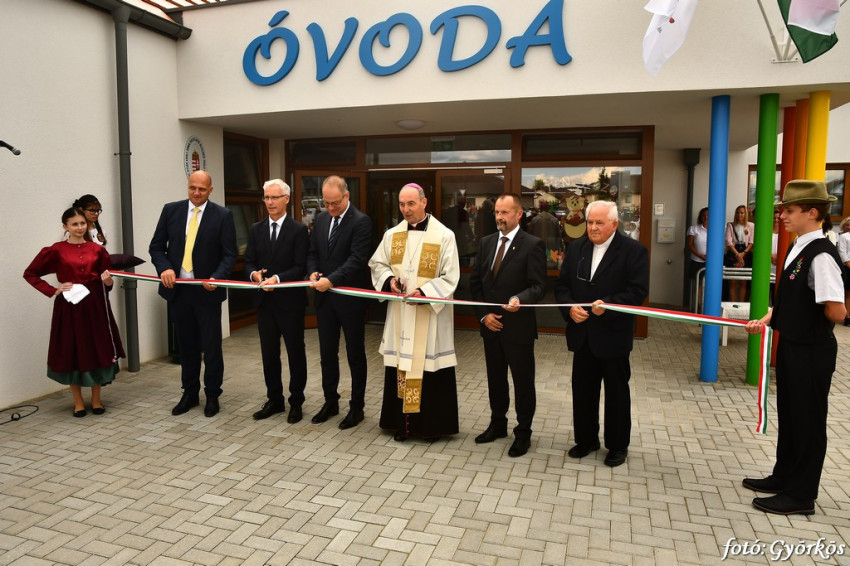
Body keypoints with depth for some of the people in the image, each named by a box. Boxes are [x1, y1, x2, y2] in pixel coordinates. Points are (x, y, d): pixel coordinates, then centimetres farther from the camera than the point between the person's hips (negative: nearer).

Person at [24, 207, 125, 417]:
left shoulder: (97, 250, 5)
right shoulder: (56, 250, -2)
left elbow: (107, 282, 13)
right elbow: (30, 273, 5)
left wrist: (108, 281, -10)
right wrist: (52, 290, -4)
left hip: (95, 306, 2)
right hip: (69, 307, -2)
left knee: (98, 351, 5)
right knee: (72, 353, 5)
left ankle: (96, 400, 19)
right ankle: (78, 402, 18)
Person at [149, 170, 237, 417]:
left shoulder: (222, 215, -4)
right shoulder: (171, 210, 5)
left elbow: (229, 255, -5)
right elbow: (156, 246, 6)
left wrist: (216, 278, -21)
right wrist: (164, 268, -12)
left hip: (207, 290, -3)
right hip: (177, 289, 3)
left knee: (211, 346, 4)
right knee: (186, 345, 14)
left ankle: (212, 395, 20)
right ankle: (189, 394, 28)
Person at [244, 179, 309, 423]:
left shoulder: (298, 230, -6)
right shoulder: (256, 230, 9)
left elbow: (300, 267, -10)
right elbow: (249, 261, 8)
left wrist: (278, 278, -24)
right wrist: (254, 273, -14)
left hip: (290, 300, -5)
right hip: (264, 300, 5)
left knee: (295, 353, 6)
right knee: (269, 353, 13)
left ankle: (296, 402, 19)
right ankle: (274, 400, 27)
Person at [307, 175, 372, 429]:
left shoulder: (360, 222, -12)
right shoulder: (320, 219, 9)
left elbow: (357, 259, -20)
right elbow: (313, 253, 15)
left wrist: (331, 280, -29)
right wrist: (313, 272, -6)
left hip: (350, 298, -6)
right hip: (325, 297, 6)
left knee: (355, 354, 7)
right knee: (327, 353, 14)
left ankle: (357, 407, 19)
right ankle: (330, 402, 30)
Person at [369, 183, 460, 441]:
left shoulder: (444, 235, -7)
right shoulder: (392, 234, 6)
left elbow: (450, 277, -8)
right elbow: (377, 264, 14)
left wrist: (424, 292, -21)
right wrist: (389, 280, -8)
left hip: (431, 314, -4)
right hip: (400, 314, 4)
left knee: (429, 365, 2)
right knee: (400, 364, 7)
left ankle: (431, 424, 16)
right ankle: (402, 421, 20)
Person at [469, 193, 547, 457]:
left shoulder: (533, 245, -9)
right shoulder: (486, 243, 8)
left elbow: (538, 286, -14)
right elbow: (475, 282, 8)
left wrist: (519, 300, -33)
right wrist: (483, 314, -2)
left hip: (518, 327, -5)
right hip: (490, 325, 6)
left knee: (523, 382, 7)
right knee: (495, 379, 18)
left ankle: (523, 433, 23)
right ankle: (497, 424, 36)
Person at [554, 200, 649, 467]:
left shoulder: (633, 250, -8)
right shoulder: (576, 247, 6)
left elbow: (638, 291, -14)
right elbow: (562, 284, 6)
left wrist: (608, 305, -26)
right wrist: (570, 307, -12)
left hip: (613, 334, -4)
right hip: (582, 333, 4)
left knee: (616, 392, 10)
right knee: (582, 389, 13)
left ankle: (618, 446, 26)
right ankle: (586, 439, 31)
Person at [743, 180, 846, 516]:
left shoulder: (821, 255, -23)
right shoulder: (798, 248, 7)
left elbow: (837, 313, -28)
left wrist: (816, 322, -7)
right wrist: (765, 320, 5)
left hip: (811, 352, -9)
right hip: (792, 345, 9)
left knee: (808, 422, 5)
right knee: (789, 416, 20)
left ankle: (801, 495, 20)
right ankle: (784, 477, 36)